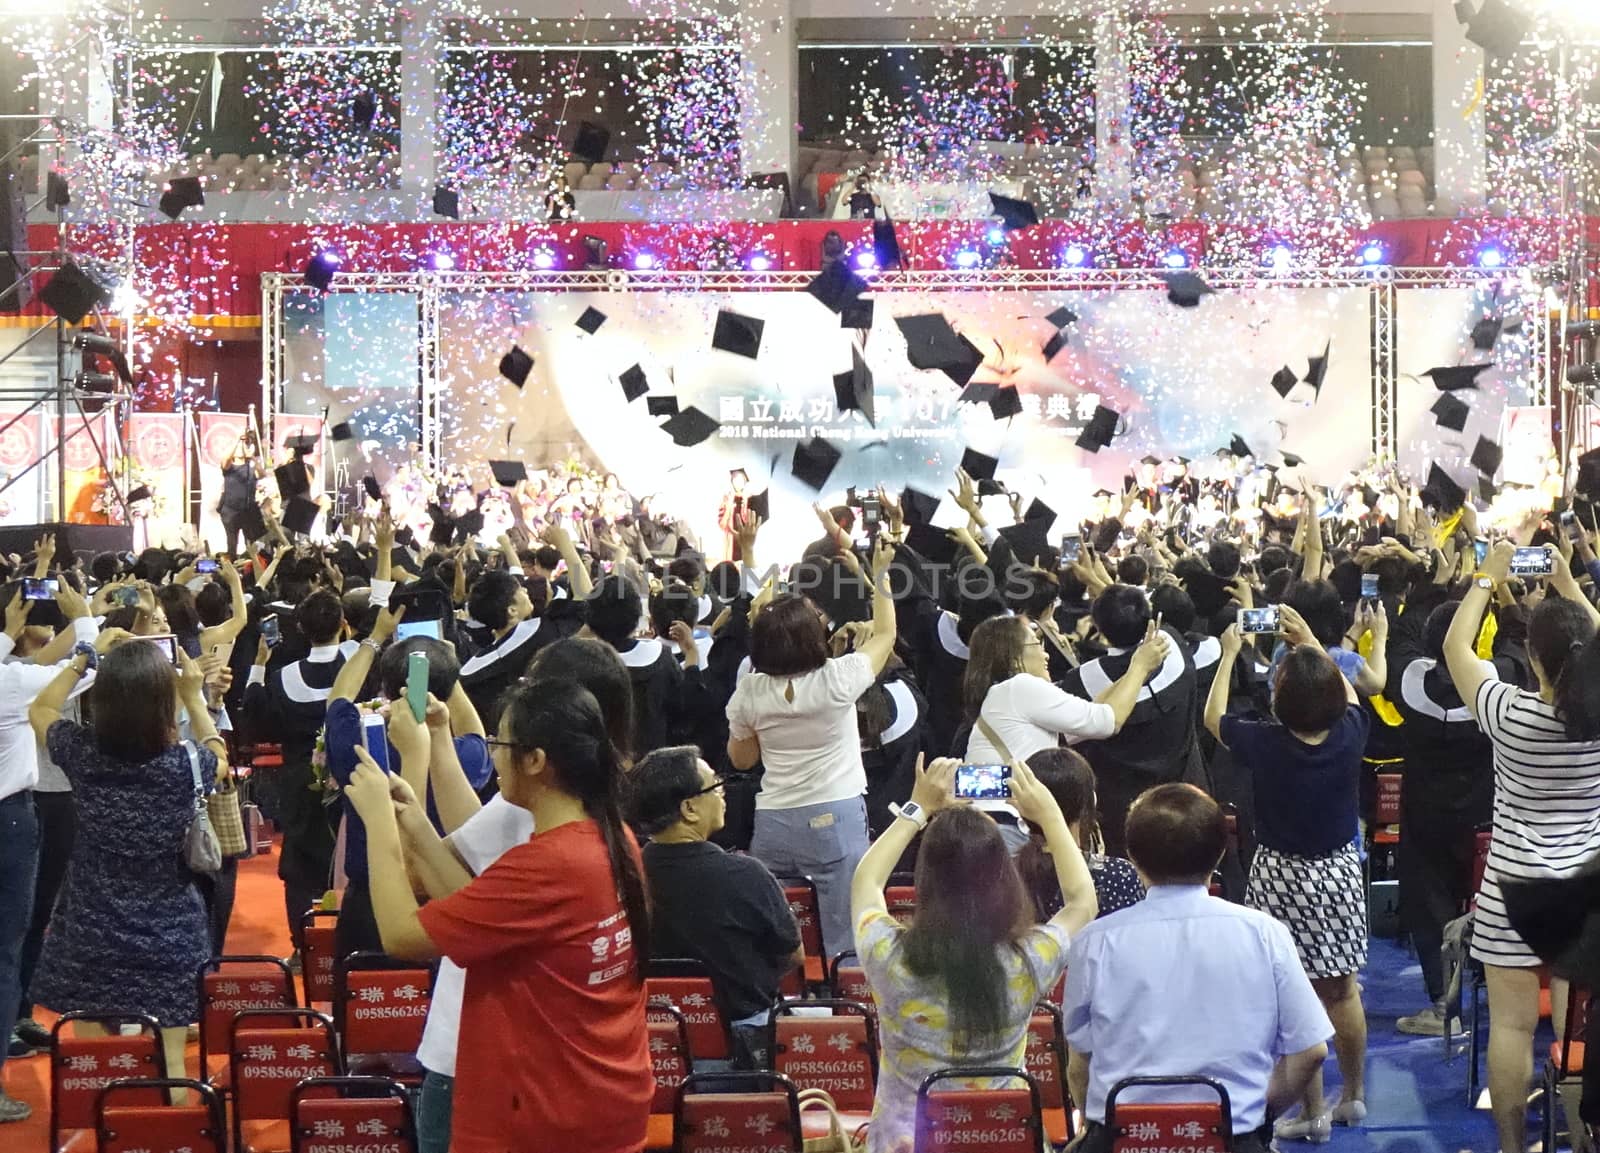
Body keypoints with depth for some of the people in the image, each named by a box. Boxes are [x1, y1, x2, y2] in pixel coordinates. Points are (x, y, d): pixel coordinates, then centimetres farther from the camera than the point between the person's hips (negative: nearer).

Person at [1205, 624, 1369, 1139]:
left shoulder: (1264, 744, -19)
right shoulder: (1349, 735, -11)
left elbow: (1213, 717, 2)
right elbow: (1348, 693, 13)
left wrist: (1229, 655, 13)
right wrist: (1314, 648, 23)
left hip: (1281, 876, -4)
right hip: (1339, 871, 4)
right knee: (1342, 990, 17)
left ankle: (1314, 1113, 9)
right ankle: (1353, 1096, 32)